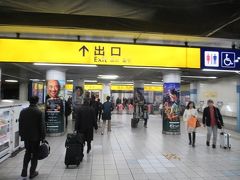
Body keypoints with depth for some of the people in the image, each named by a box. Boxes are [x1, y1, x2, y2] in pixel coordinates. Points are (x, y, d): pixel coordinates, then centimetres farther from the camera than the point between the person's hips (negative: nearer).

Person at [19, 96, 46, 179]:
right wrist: (43, 137, -1)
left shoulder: (23, 111, -1)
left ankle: (24, 172, 16)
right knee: (35, 154, 10)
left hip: (26, 136, 4)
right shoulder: (39, 112, -14)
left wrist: (22, 135, 16)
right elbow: (42, 126, -12)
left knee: (27, 153, 19)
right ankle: (32, 173, 18)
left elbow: (20, 125, 6)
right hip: (35, 137, -4)